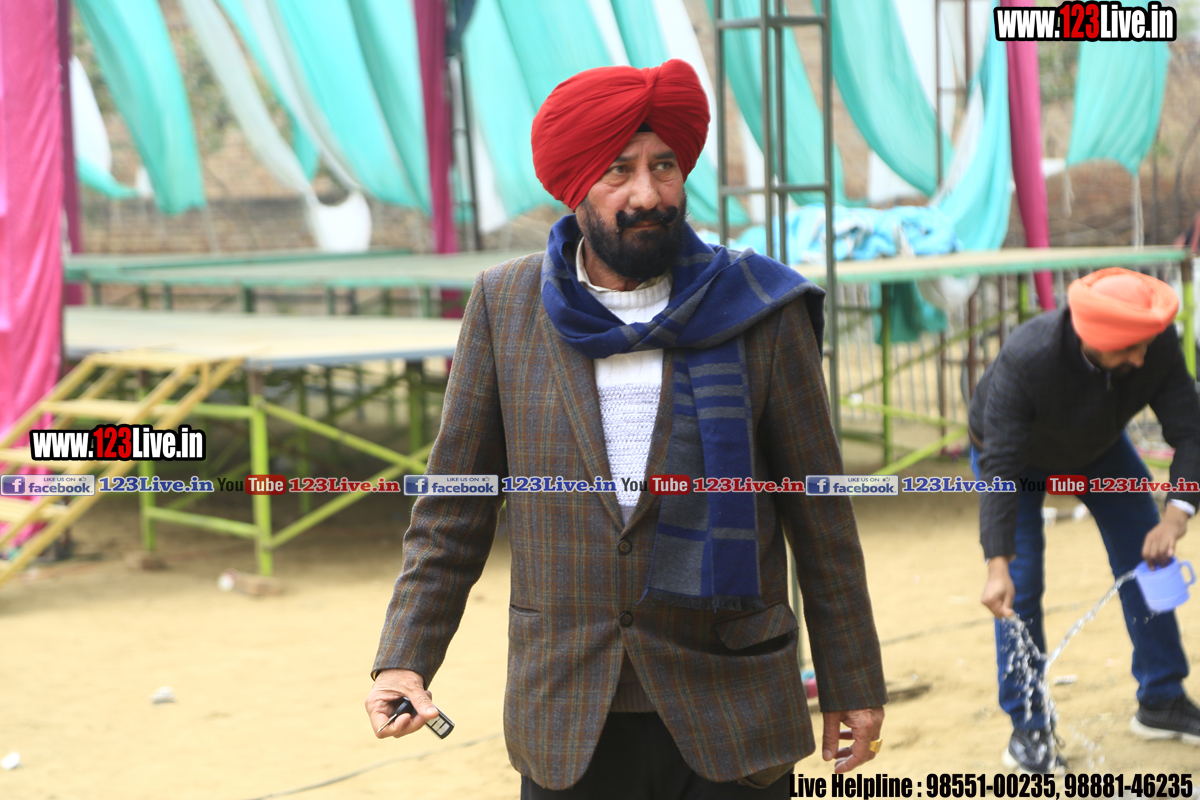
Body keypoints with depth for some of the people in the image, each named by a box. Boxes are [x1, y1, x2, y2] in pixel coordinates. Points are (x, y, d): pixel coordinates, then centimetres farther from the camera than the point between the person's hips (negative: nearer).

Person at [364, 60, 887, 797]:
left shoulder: (758, 310, 0)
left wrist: (854, 687, 5)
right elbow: (455, 508, 7)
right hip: (566, 725, 1)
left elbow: (820, 517, 4)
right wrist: (406, 657, -4)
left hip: (731, 727, -1)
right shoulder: (505, 306, 4)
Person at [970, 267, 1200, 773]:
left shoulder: (1158, 345, -33)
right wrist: (997, 566, -50)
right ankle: (1027, 729, -2)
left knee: (1148, 559, 1)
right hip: (1017, 452, -4)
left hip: (1098, 447, 4)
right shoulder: (1025, 360, -44)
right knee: (1022, 585, -12)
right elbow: (1001, 468, -43)